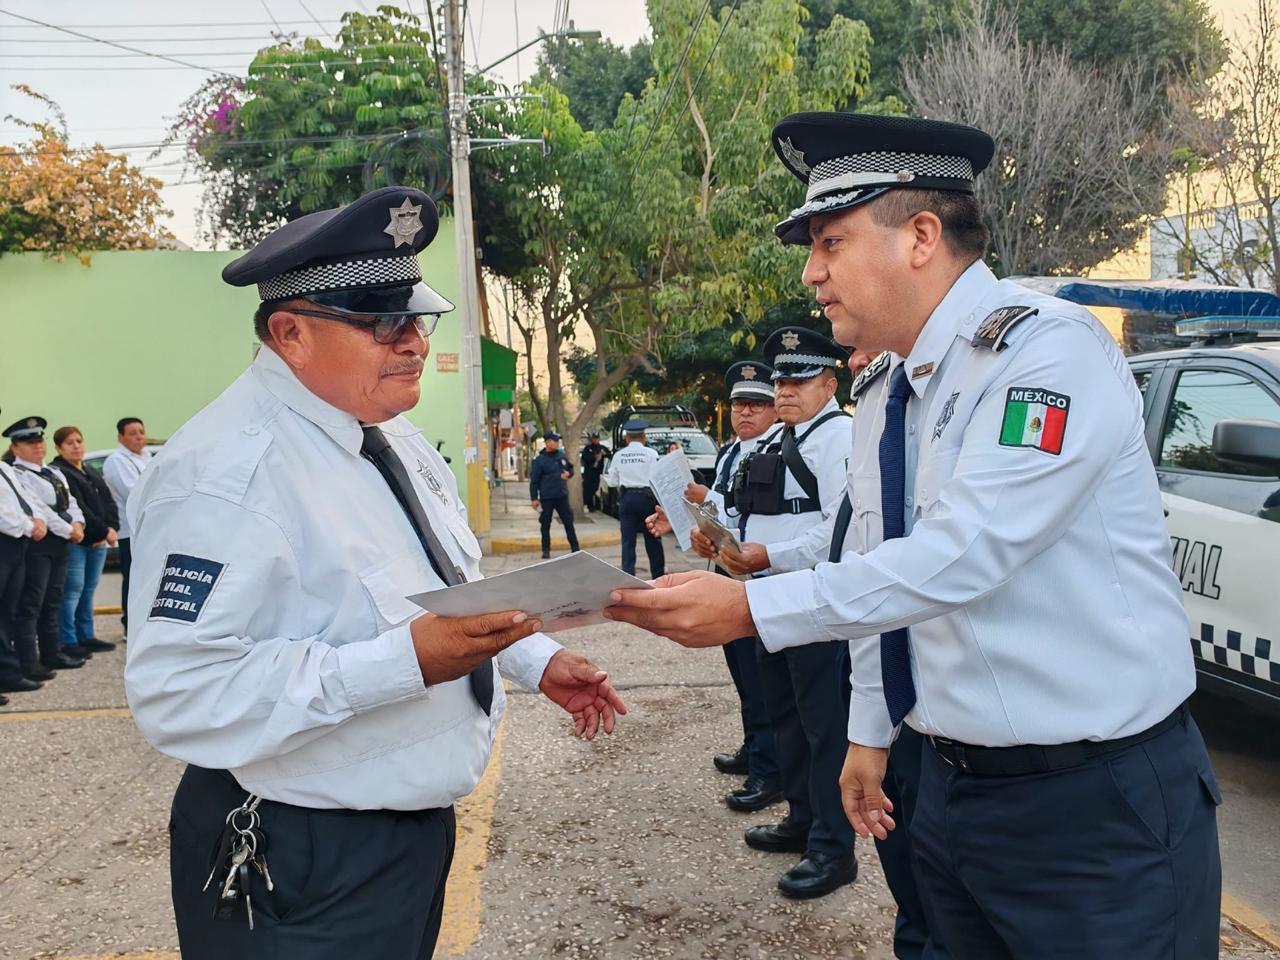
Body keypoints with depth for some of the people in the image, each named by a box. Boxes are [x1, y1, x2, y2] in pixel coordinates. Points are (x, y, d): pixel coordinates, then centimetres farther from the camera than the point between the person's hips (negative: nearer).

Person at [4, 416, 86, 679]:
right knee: (30, 605, -8)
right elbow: (38, 509, -17)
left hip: (61, 543, 9)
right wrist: (68, 530, -14)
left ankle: (52, 654, 24)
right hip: (37, 542, -9)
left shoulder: (54, 473, 20)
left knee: (52, 603, 15)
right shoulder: (17, 475, -8)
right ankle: (28, 664, -7)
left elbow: (71, 502, 15)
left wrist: (78, 523, -5)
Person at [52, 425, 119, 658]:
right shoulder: (59, 473, -7)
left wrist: (112, 528, -6)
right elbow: (77, 508, -15)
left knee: (89, 590, 12)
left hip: (99, 541, 8)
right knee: (73, 590, -8)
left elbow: (109, 501, 12)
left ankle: (86, 637, 18)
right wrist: (102, 531, -15)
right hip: (74, 541, -8)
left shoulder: (93, 474, 21)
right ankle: (68, 641, -4)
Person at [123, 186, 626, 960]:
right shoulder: (227, 473, -25)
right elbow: (180, 695, -30)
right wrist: (405, 661, -34)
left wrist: (537, 659, 7)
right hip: (303, 865, -8)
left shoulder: (393, 436, 5)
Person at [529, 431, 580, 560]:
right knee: (545, 525, 6)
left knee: (569, 522, 7)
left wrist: (568, 473, -5)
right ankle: (546, 550, 17)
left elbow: (570, 468, 19)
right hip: (546, 498, -4)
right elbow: (534, 480, -9)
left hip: (562, 496, 4)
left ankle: (575, 548, 15)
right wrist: (534, 498, -11)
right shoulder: (539, 460, -10)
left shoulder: (562, 455, 5)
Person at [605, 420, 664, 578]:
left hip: (626, 498, 1)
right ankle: (658, 574, 21)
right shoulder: (651, 453, -6)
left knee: (628, 541, 4)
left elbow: (612, 482, 6)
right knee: (653, 538, 12)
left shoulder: (618, 455, 2)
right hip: (647, 497, -1)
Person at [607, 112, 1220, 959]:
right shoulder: (883, 398, 9)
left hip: (1100, 802, -7)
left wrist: (751, 608, -27)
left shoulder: (1051, 349, -17)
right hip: (951, 788, 8)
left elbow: (965, 552, -27)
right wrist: (871, 732, 16)